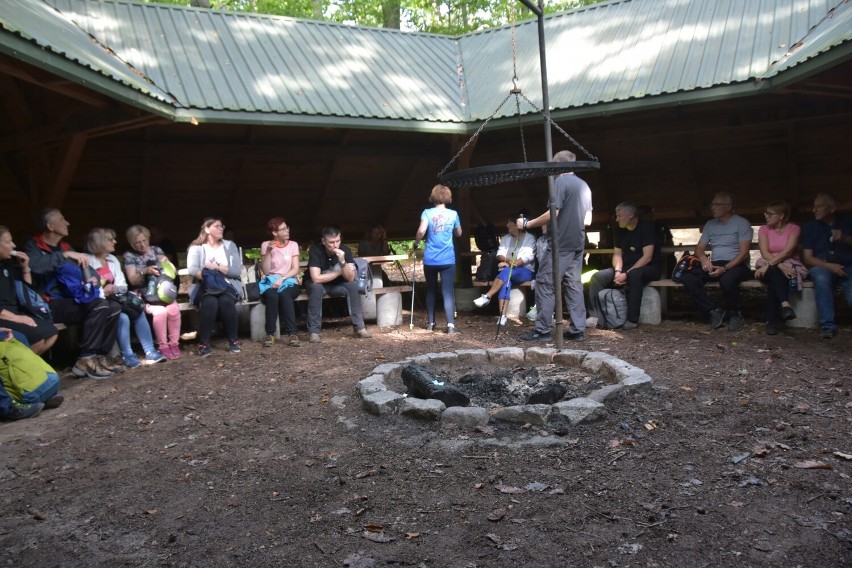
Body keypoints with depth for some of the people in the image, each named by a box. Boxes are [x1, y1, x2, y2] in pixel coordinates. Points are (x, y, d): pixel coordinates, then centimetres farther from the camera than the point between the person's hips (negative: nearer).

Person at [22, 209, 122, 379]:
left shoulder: (65, 247, 19)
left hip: (69, 301, 8)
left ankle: (99, 356, -8)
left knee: (113, 309, -7)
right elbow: (35, 265, -28)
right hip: (49, 305, -8)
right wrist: (65, 255, -24)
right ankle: (85, 360, -24)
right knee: (99, 305, -28)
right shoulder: (33, 246, -4)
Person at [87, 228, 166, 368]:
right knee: (122, 317, -30)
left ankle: (150, 352, -16)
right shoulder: (88, 262, -8)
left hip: (113, 299, 6)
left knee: (138, 312, -18)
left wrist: (114, 289, -15)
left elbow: (123, 286, 7)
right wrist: (104, 292, -29)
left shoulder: (113, 260, 13)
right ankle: (127, 356, -20)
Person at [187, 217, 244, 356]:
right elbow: (192, 270, -11)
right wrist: (206, 275, -29)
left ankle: (233, 340, -19)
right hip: (204, 286, -1)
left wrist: (215, 267, -9)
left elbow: (236, 270, -1)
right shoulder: (196, 247, 7)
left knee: (226, 301, -32)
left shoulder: (230, 245, 12)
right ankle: (204, 343, -25)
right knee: (209, 302, -34)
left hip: (227, 285, 1)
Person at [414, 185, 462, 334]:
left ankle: (431, 323, 20)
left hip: (430, 260, 0)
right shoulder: (453, 214, 3)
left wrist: (416, 243, -2)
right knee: (448, 292, -2)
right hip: (448, 260, 0)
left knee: (430, 291, 15)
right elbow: (459, 234, 17)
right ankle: (450, 325, -11)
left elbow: (421, 231, -18)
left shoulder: (427, 212, -2)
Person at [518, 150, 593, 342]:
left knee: (545, 284, -4)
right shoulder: (584, 185, 14)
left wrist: (527, 224, -9)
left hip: (561, 244, -8)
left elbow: (552, 213, -17)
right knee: (574, 285, 9)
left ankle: (542, 330, -5)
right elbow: (588, 220, 15)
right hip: (577, 244, 8)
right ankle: (577, 330, 8)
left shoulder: (560, 182, -9)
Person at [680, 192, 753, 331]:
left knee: (726, 279, -40)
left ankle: (735, 314, -12)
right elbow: (699, 248, 14)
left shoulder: (742, 223, -2)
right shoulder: (710, 224, 15)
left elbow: (744, 252, -11)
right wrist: (704, 258, -12)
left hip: (736, 265, -5)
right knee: (688, 278, -22)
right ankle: (715, 313, -16)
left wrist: (725, 268, -25)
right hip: (714, 265, 5)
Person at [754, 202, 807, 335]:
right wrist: (780, 266, -23)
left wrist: (769, 265, -27)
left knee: (774, 278, -35)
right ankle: (785, 304, -48)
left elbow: (787, 251, -16)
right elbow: (765, 253, -7)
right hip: (769, 267, 1)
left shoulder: (793, 228, 0)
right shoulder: (764, 229, 7)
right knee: (774, 272, -36)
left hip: (789, 265, -1)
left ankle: (772, 320, -36)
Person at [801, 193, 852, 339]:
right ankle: (827, 325, -36)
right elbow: (807, 258, 2)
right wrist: (829, 265, -14)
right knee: (821, 278, -38)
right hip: (822, 266, 0)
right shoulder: (810, 227, 8)